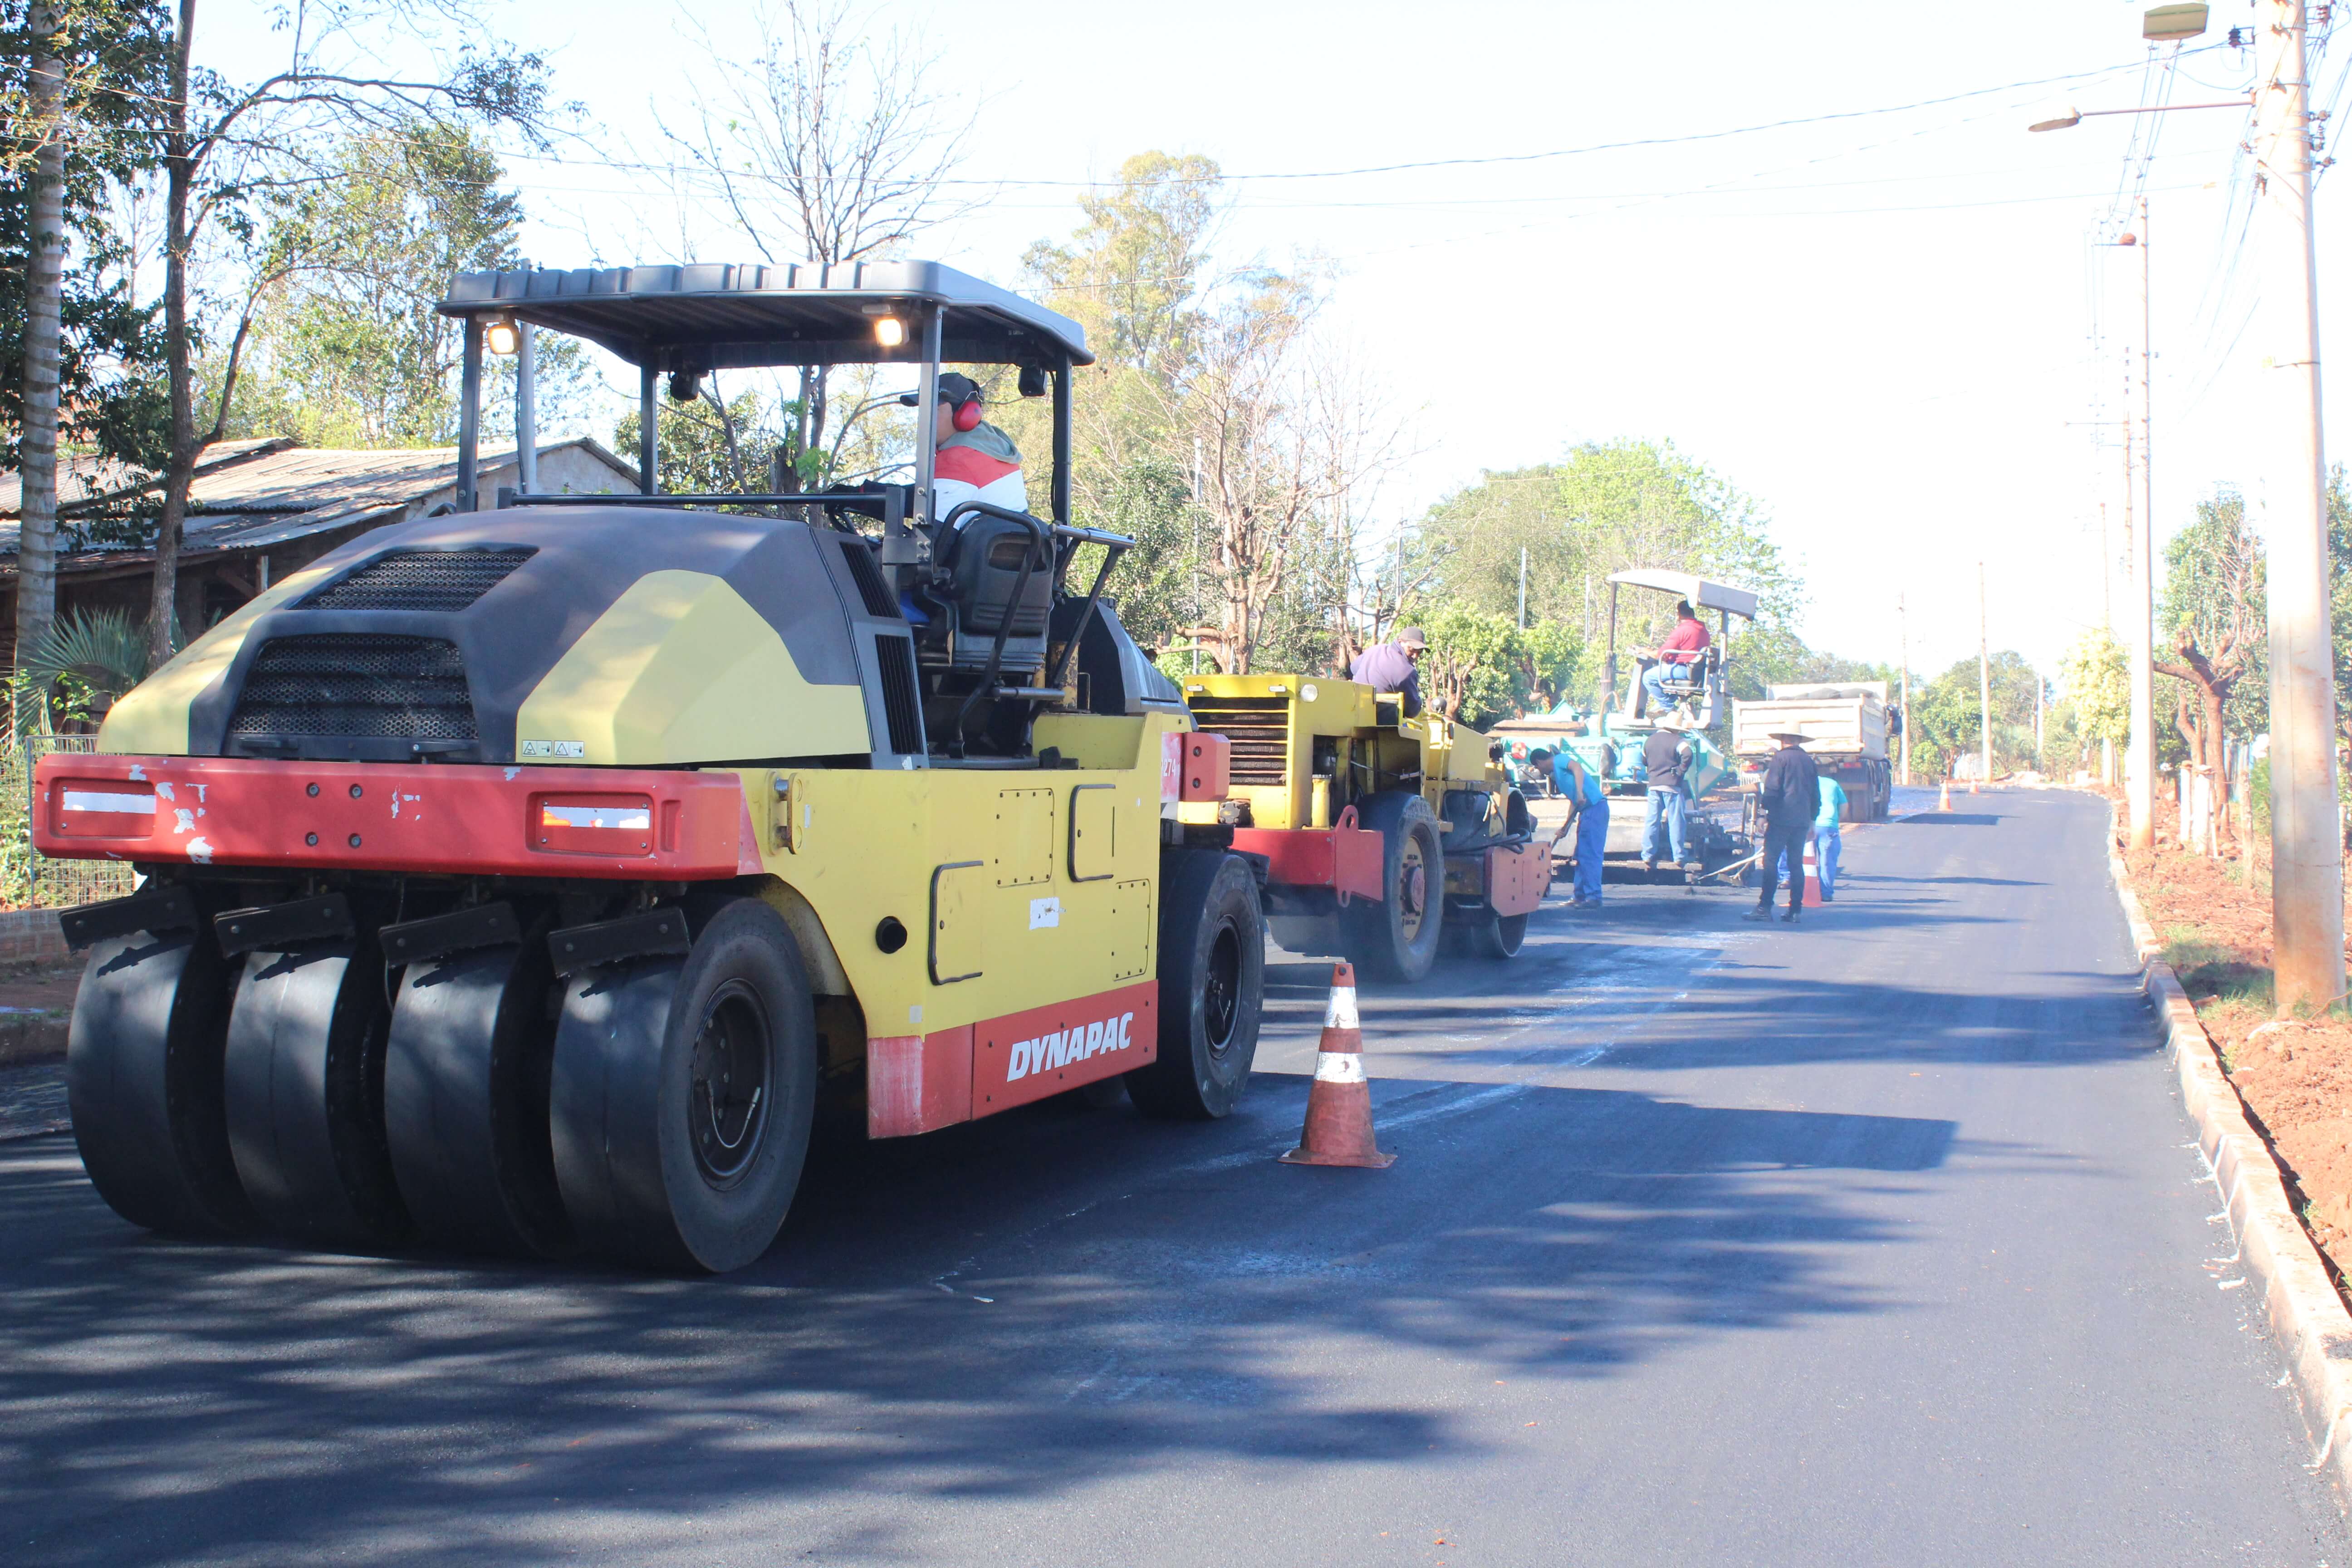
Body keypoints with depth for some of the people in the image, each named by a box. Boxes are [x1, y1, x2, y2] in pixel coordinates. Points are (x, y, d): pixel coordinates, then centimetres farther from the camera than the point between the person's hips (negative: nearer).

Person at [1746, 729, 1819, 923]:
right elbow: (1816, 796, 17)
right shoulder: (1809, 761, 14)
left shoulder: (1781, 758, -4)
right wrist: (1812, 821, 23)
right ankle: (1795, 911, 6)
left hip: (1781, 819, -6)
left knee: (1771, 862, -6)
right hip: (1802, 821, 6)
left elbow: (1771, 789, -11)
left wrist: (1764, 813, -5)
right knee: (1796, 864, 8)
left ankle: (1765, 907, -11)